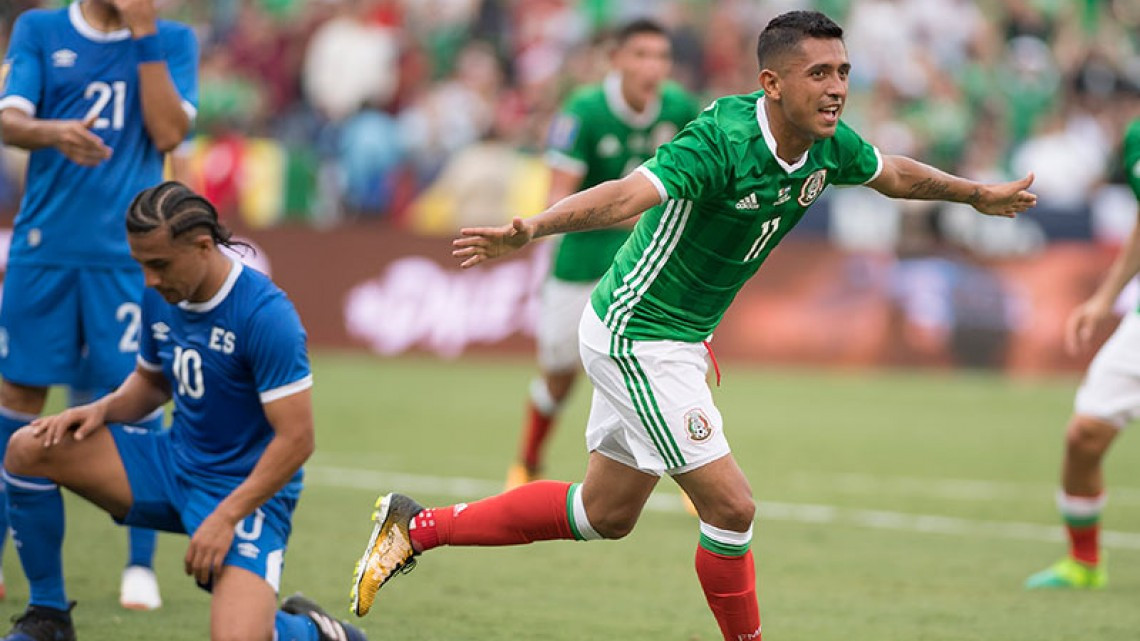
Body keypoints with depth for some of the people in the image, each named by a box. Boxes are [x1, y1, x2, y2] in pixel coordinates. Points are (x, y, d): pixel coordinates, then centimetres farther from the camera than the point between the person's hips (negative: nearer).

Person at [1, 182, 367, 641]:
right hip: (173, 462, 7)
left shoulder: (266, 316, -24)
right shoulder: (161, 297, -1)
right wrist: (103, 409, -3)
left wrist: (225, 517, -25)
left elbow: (296, 439, -23)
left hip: (246, 491, -7)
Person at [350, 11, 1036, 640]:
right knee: (731, 507, -11)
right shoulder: (723, 141, -28)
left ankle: (418, 527, 31)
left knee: (605, 514, 20)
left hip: (677, 342, 10)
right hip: (634, 336, -9)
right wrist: (530, 229, -57)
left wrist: (978, 194, 32)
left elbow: (894, 173, 19)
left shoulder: (828, 146, -3)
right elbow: (626, 194, -42)